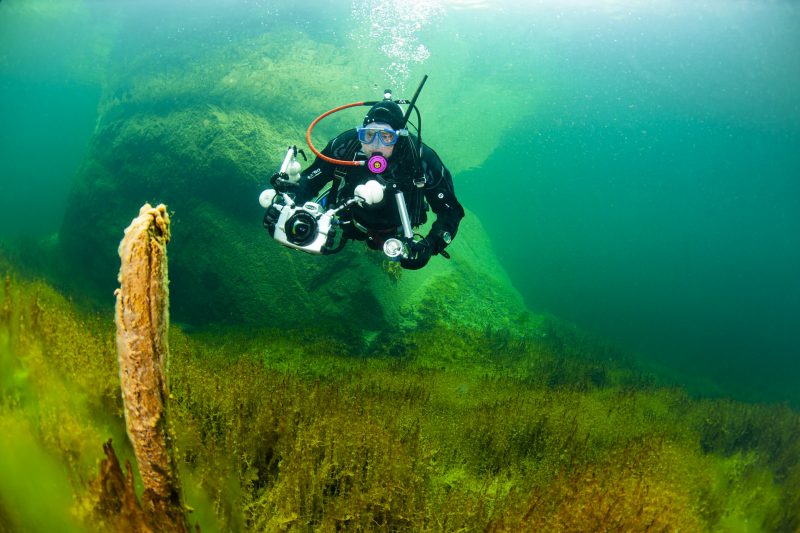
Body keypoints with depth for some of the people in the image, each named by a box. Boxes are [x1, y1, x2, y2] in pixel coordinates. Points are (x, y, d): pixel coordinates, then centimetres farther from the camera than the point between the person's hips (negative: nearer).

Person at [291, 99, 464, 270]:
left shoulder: (422, 159, -38)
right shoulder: (345, 145, -36)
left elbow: (450, 210, -33)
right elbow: (309, 180, -24)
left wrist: (430, 245, -50)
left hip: (396, 230, 0)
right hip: (353, 223, 1)